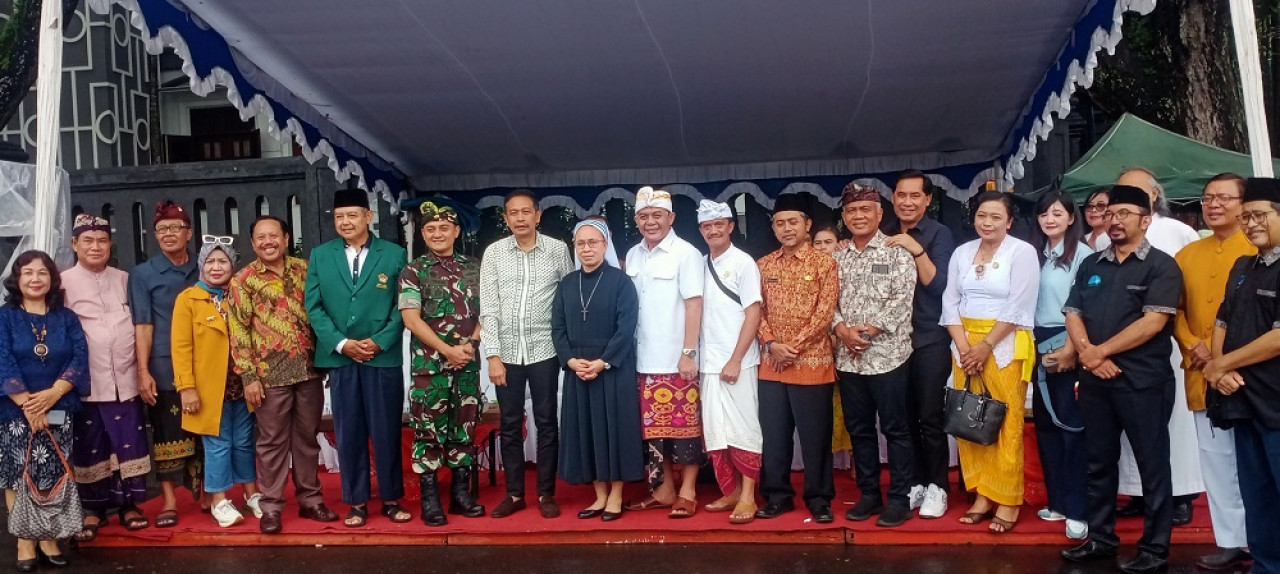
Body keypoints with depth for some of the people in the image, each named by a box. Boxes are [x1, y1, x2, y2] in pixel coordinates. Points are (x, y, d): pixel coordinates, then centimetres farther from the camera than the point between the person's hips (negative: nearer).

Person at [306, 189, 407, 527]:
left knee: (387, 432, 4)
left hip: (383, 356, -1)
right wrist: (341, 343, -8)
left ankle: (391, 499, 17)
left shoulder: (394, 254, 3)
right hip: (340, 358, 2)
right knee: (348, 433, 6)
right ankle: (356, 502, 17)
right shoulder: (320, 256, 8)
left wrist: (379, 341, -11)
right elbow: (313, 306, 3)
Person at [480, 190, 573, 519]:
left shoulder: (558, 250, 0)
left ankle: (546, 493, 17)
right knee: (510, 425, 9)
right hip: (506, 352, 1)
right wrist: (493, 355, -6)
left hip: (543, 350, -1)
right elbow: (488, 308, -1)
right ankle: (514, 493, 20)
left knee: (546, 423, 5)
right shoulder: (494, 253, 1)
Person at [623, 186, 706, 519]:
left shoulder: (685, 253, -6)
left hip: (676, 359, -5)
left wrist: (688, 353, -16)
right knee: (652, 427, 10)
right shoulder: (632, 256, 10)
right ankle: (663, 490, 22)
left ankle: (687, 493, 11)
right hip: (643, 360, 6)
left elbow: (694, 304, -11)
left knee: (683, 425, 1)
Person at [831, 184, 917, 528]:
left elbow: (902, 299, -10)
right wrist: (842, 329, -10)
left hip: (887, 354, -5)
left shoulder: (896, 252, -2)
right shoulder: (837, 258, 12)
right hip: (848, 357, 5)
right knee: (859, 430, 11)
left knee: (895, 429, 2)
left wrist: (869, 330, -15)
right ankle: (869, 495, 23)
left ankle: (900, 499, 12)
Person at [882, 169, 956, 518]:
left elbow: (938, 285, -12)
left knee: (930, 417, -1)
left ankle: (937, 487, 11)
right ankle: (915, 482, 20)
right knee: (905, 417, 8)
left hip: (930, 340, -4)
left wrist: (917, 250, -21)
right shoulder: (887, 237, 10)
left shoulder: (938, 234, -4)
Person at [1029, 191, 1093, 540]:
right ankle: (1057, 500, 19)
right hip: (1041, 346, 7)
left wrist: (1069, 349, -15)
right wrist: (1034, 346, 9)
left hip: (1069, 345, -7)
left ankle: (1077, 509, 0)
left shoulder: (1082, 254, -8)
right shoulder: (1036, 253, 12)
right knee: (1045, 423, 9)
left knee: (1071, 425, -5)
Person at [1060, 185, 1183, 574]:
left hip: (1143, 380, -5)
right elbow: (1072, 315, 8)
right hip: (1094, 379, 5)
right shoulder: (1091, 265, 13)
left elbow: (1153, 322, -13)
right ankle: (1101, 538, 23)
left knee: (1152, 465, 2)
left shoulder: (1161, 266, -3)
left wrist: (1102, 350, -11)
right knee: (1099, 463, 12)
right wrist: (1087, 352, -10)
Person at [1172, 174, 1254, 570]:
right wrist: (1192, 346, -4)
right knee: (1215, 459, 9)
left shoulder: (1259, 251, -3)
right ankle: (1231, 541, 19)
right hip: (1202, 374, 5)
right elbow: (1176, 309, 13)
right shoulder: (1188, 255, 12)